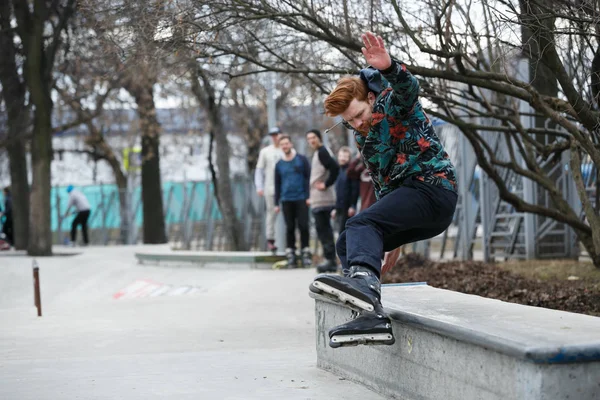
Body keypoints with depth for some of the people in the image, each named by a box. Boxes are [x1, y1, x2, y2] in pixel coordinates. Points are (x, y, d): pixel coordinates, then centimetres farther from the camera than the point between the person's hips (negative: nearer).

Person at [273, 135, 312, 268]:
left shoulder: (301, 159, 4)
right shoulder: (279, 164, 11)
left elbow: (309, 177, 3)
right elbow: (277, 184, 15)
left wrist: (309, 196, -5)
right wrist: (276, 203, 10)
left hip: (301, 199, -2)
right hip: (286, 200, 2)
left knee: (303, 226, -4)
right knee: (290, 227, 2)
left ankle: (306, 253, 2)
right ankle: (290, 254, 4)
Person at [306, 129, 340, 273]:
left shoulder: (322, 152, -11)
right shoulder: (319, 153, 19)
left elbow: (335, 168, -25)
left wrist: (326, 185, -18)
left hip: (321, 199, -10)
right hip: (319, 199, 10)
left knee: (322, 229, -9)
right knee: (325, 229, 11)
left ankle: (330, 259, -9)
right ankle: (331, 261, 14)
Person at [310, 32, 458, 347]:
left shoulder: (392, 100, -3)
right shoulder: (362, 137, 21)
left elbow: (409, 87, -28)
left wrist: (388, 67, -50)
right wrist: (389, 239, 29)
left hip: (432, 186, -10)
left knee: (361, 225, -29)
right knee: (347, 244, 7)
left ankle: (364, 281, -58)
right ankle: (372, 314, -13)